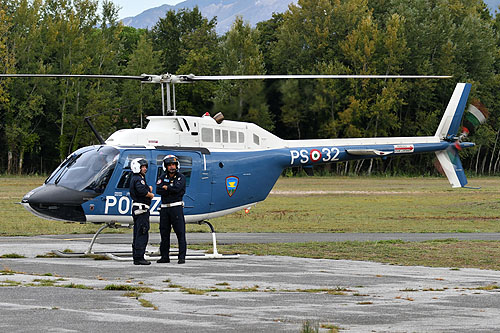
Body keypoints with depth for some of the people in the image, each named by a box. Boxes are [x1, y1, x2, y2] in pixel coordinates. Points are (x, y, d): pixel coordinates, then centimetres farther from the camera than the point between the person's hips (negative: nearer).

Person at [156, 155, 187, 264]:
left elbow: (177, 188, -17)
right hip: (164, 208, 4)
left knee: (180, 232, -8)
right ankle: (164, 256, 15)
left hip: (176, 208, -4)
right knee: (164, 232, 7)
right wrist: (171, 190, -13)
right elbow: (158, 190, -7)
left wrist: (166, 187, -4)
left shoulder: (181, 177, 1)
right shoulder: (163, 177, 10)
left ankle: (182, 257, -8)